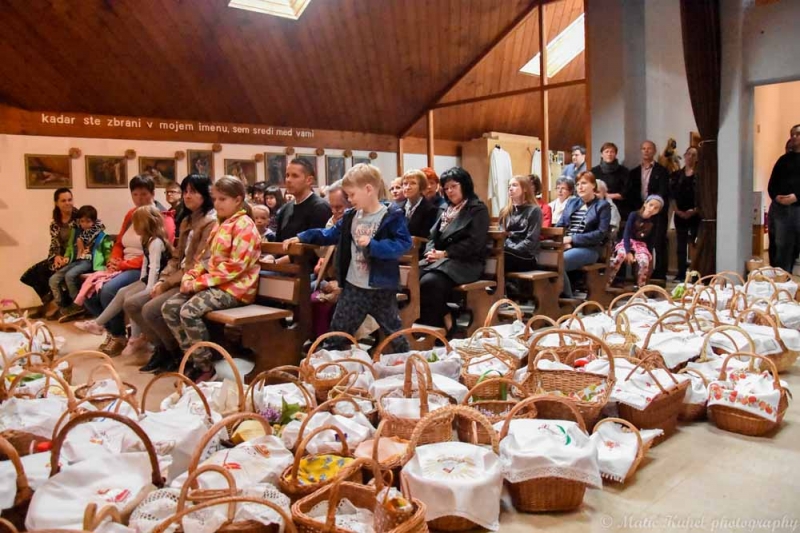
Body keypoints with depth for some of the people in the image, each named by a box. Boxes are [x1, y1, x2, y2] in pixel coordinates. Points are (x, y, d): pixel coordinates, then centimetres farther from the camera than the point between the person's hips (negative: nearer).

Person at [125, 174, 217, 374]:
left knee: (151, 310, -23)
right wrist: (162, 280, -1)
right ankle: (162, 347, 13)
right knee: (131, 304, 2)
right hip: (177, 281, 9)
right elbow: (176, 257, 16)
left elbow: (199, 265, -19)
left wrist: (167, 283, -15)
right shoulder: (186, 221, 17)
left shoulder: (211, 222, -12)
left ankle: (179, 353, -1)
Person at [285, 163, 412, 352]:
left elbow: (403, 244, -21)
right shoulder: (351, 216, 6)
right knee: (337, 331, 12)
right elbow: (331, 234, 17)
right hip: (353, 286, 6)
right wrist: (302, 237, 12)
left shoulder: (392, 216, -14)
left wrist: (373, 245, -28)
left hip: (381, 288, -6)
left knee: (394, 332, 10)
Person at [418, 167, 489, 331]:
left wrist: (445, 253, -13)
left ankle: (435, 328, -18)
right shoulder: (447, 210, 23)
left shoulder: (478, 210, 1)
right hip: (440, 259, 7)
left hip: (466, 263, -6)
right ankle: (442, 319, -15)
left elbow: (474, 243, -11)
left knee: (429, 282, -33)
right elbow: (433, 235, 19)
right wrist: (431, 251, -4)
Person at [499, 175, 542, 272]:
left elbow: (531, 240, -8)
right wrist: (500, 248, -6)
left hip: (525, 258, -5)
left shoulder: (534, 210, 2)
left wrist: (511, 251, -17)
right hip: (506, 252, 5)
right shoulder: (505, 211, 22)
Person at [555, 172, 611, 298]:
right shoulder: (571, 202, 20)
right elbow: (560, 225, 16)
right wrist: (563, 240, -7)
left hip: (588, 248, -5)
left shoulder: (603, 206, 4)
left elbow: (601, 233, -8)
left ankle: (567, 299, -15)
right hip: (565, 245, 5)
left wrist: (572, 239, -14)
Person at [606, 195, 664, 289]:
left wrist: (650, 255, 1)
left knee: (644, 261, -30)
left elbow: (651, 240, 7)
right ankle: (606, 283, -28)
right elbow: (626, 234, -15)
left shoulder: (654, 222, 0)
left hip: (642, 245, 2)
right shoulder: (634, 215, -10)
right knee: (620, 256, -34)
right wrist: (628, 252, -24)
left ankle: (640, 288, -15)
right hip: (627, 242, -2)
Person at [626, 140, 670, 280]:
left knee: (659, 245, -5)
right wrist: (637, 210, -5)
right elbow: (629, 194, 9)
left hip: (657, 214, -3)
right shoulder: (634, 172, 16)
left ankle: (659, 276, -1)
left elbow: (663, 194, -5)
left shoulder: (661, 171, 4)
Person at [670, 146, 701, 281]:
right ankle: (681, 273, 10)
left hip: (695, 215, -3)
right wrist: (677, 211, -5)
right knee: (681, 245, 5)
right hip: (680, 215, 3)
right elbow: (672, 194, 6)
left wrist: (695, 211, -14)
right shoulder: (676, 175, 10)